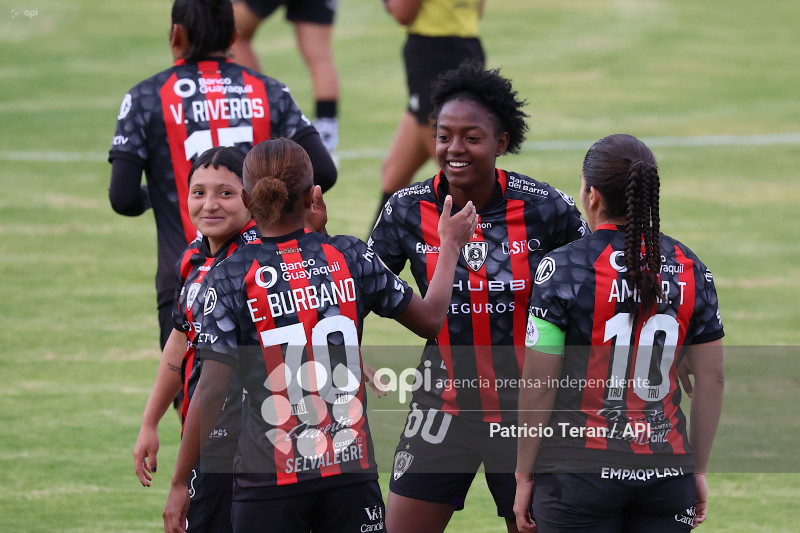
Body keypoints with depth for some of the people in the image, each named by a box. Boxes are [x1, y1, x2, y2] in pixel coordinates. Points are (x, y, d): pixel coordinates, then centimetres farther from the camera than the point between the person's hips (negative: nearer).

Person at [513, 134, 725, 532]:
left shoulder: (563, 268, -7)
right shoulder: (689, 268, 4)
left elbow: (539, 384, -7)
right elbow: (711, 378, 8)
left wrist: (524, 474, 1)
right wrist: (698, 470, 17)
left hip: (580, 472, -3)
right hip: (667, 472, 3)